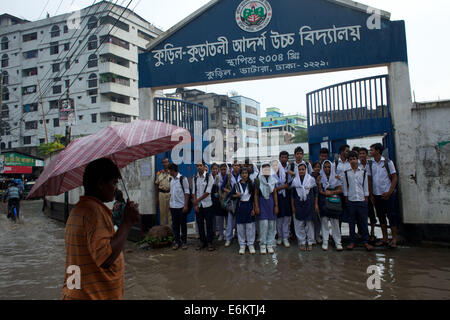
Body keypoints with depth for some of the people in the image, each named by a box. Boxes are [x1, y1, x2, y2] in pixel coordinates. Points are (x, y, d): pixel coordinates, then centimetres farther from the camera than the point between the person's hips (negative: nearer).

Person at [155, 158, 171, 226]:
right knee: (162, 211, 6)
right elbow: (157, 185, 12)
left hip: (170, 193, -2)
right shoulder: (159, 173, 10)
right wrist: (157, 197, 9)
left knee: (170, 211, 0)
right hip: (161, 193, 2)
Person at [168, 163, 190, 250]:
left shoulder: (183, 178, -9)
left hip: (181, 206, -6)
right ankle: (177, 242, 20)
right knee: (175, 225, 10)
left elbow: (187, 192, -9)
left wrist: (186, 205, -13)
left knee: (183, 224, 4)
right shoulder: (171, 179, 10)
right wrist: (170, 203, 11)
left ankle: (184, 242, 16)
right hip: (173, 206, 6)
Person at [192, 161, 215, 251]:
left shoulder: (209, 177, -7)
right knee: (200, 224, 10)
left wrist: (197, 200, -10)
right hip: (198, 205, 4)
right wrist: (195, 204, -4)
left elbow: (208, 192, -11)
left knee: (209, 224, 2)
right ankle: (202, 242, 24)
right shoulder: (195, 178, 6)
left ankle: (209, 242, 13)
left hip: (207, 204, -4)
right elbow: (194, 192, 5)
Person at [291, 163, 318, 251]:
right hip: (298, 204, 1)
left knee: (310, 223, 2)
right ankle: (302, 242, 15)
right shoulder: (294, 180, 4)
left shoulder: (311, 179, 1)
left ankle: (310, 243, 14)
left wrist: (316, 204, -1)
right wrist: (292, 206, 4)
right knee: (300, 224, 4)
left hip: (309, 204, -1)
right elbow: (292, 195, 7)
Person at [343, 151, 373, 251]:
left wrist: (366, 199, 2)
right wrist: (346, 200, 2)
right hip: (351, 201, 0)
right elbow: (345, 188, 6)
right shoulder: (346, 173, 5)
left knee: (363, 221, 2)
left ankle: (365, 241, 12)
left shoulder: (363, 172, 5)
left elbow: (366, 187, 7)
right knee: (351, 222, 5)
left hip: (361, 200, 0)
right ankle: (352, 241, 13)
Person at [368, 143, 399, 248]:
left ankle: (394, 239, 6)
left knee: (392, 216, -2)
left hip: (388, 194, -4)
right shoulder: (370, 165, 6)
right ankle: (385, 239, 20)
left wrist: (389, 192, -13)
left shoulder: (388, 162, -5)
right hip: (376, 195, 5)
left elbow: (395, 178, -5)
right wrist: (371, 194, 5)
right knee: (381, 216, 10)